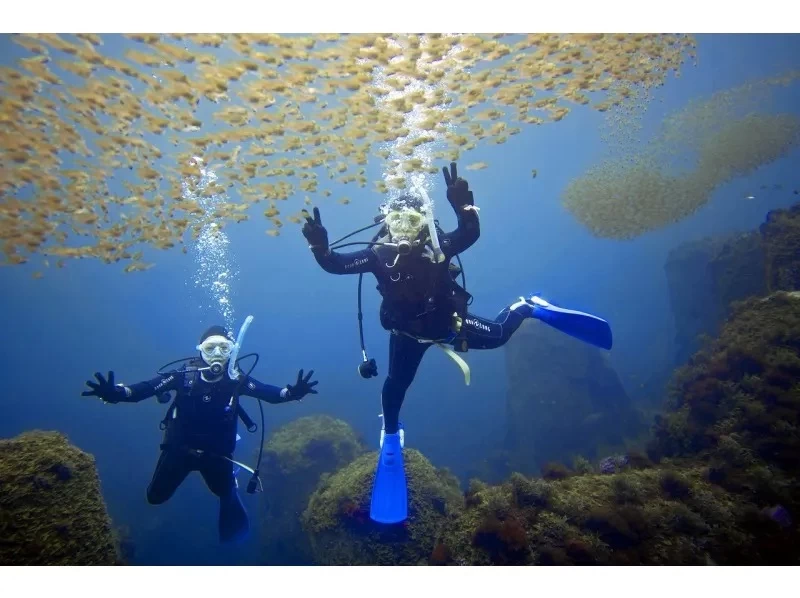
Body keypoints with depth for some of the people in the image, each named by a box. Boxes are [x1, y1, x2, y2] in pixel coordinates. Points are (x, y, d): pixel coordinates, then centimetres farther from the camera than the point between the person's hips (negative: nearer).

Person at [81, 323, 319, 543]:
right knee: (156, 496, 14)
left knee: (225, 493, 17)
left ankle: (230, 483, 54)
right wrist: (116, 393, -43)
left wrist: (292, 392, -46)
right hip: (180, 447, 1)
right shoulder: (185, 375, -19)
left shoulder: (236, 379, -19)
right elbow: (147, 387, -25)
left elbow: (268, 393, -27)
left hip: (217, 452, 0)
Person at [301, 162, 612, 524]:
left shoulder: (437, 246, -23)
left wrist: (463, 205, -54)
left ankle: (528, 308, 38)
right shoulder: (379, 254, -22)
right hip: (408, 333, 0)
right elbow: (336, 265, -26)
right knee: (395, 385, -2)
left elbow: (471, 234, -38)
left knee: (497, 336, 3)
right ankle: (391, 436, 28)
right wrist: (320, 246, -44)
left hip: (446, 320, 0)